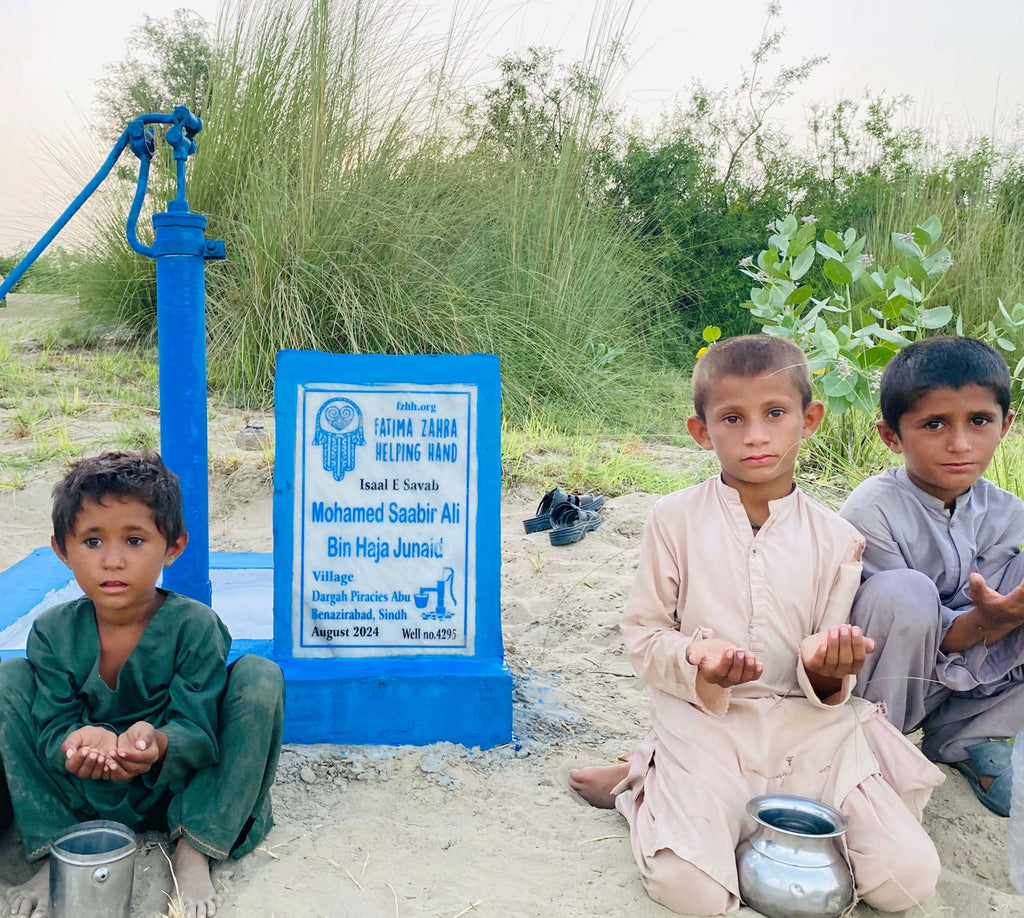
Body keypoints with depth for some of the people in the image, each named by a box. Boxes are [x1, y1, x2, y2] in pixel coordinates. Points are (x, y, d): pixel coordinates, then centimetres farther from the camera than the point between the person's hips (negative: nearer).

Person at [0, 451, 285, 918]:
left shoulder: (194, 625, -19)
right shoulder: (53, 632, -10)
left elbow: (199, 732, -21)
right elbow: (51, 729, -13)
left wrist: (157, 742, -46)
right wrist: (76, 742, -39)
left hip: (176, 786, -2)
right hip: (85, 796, 3)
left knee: (260, 678, -24)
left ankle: (194, 849, -14)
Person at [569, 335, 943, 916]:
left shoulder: (836, 538, 2)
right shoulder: (676, 520, -3)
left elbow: (831, 683, 6)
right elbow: (643, 634, 0)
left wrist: (827, 669, -19)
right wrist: (695, 657, -22)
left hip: (809, 725, 3)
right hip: (705, 721, -3)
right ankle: (640, 781, 11)